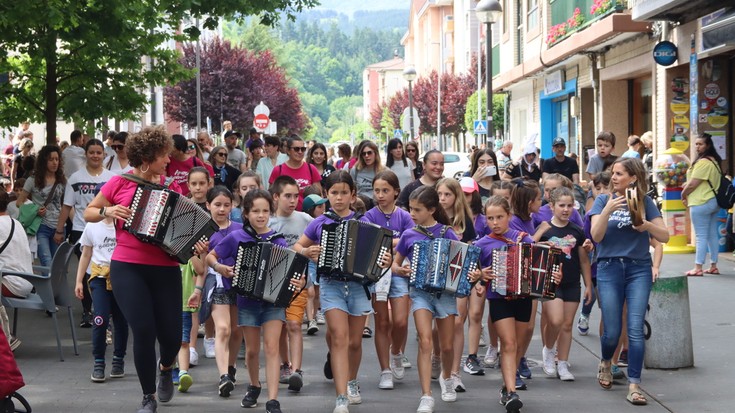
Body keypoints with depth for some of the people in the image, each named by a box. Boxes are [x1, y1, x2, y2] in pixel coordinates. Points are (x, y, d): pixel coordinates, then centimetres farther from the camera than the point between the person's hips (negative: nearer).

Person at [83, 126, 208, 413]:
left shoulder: (171, 187, 5)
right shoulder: (119, 183, -1)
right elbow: (88, 214, 9)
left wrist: (195, 243, -13)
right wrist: (107, 211, -11)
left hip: (165, 269, 2)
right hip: (127, 267, -2)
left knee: (171, 334, 0)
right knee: (143, 330, -12)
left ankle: (166, 368, 39)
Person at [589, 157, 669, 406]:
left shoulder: (645, 202, 4)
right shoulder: (604, 200, 4)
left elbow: (664, 236, 0)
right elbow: (596, 236, -7)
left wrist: (646, 224, -18)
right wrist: (608, 210, -20)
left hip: (639, 270, 0)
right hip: (609, 268, 0)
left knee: (635, 329, -9)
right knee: (612, 331, 1)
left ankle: (634, 385, -4)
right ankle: (605, 362, 34)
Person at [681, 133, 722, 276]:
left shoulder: (702, 162, -18)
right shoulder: (714, 161, 14)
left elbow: (693, 184, -18)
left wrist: (683, 194, 0)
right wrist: (687, 185, 12)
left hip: (701, 203, -10)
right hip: (714, 201, 10)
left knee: (701, 236, -8)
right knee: (713, 235, 11)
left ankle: (698, 268, -7)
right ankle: (713, 266, 16)